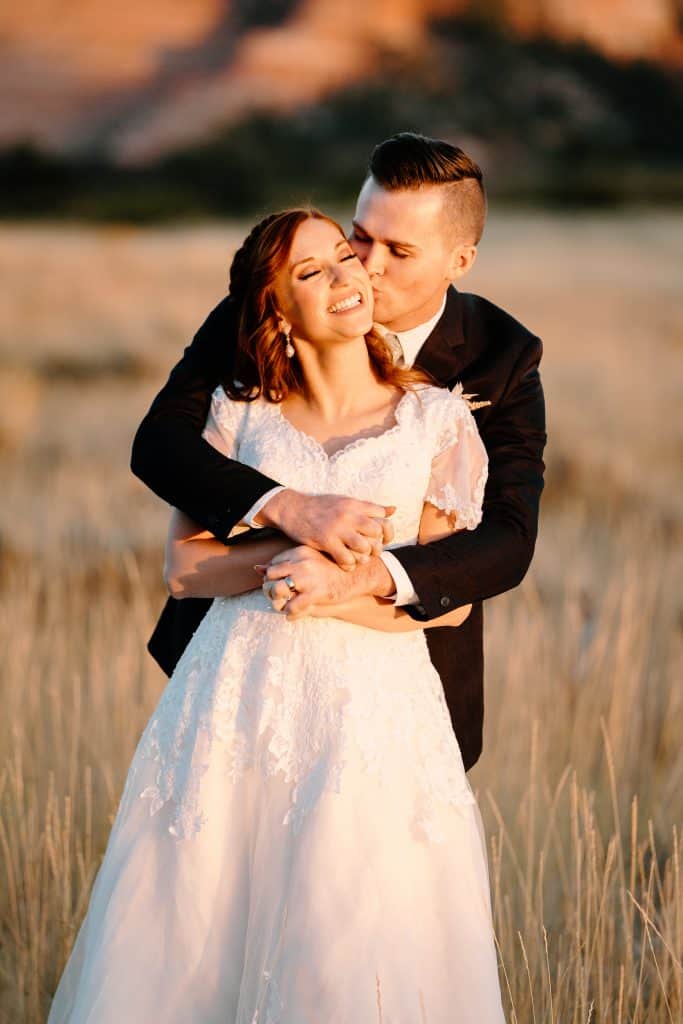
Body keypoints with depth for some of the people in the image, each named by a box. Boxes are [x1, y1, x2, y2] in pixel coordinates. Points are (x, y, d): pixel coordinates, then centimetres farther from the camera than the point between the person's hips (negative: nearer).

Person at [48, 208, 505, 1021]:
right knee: (200, 940, 2)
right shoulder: (241, 412, 7)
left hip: (373, 705, -1)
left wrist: (338, 593, -14)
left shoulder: (437, 420, 4)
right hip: (240, 700, 1)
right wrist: (291, 552, -11)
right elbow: (183, 561, 4)